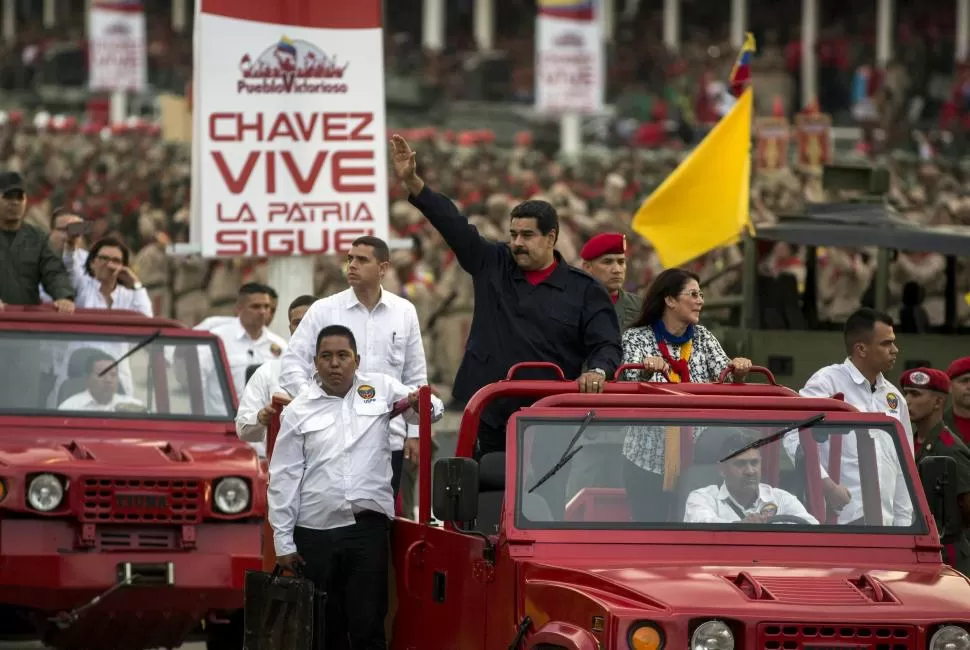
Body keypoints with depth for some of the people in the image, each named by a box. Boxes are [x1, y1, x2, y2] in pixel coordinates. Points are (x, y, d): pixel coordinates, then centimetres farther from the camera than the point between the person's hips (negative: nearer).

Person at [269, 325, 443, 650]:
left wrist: (422, 404, -8)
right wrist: (283, 542, 0)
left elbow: (432, 409, 19)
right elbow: (284, 479, 4)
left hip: (368, 528, 0)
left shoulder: (380, 389, 9)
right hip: (315, 533, 0)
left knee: (368, 623, -4)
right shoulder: (299, 410, 5)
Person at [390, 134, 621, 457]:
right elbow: (452, 224, 3)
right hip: (488, 420, 3)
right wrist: (411, 180, -5)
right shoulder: (492, 266, 10)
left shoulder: (584, 290, 3)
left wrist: (597, 372, -26)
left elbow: (606, 345, -3)